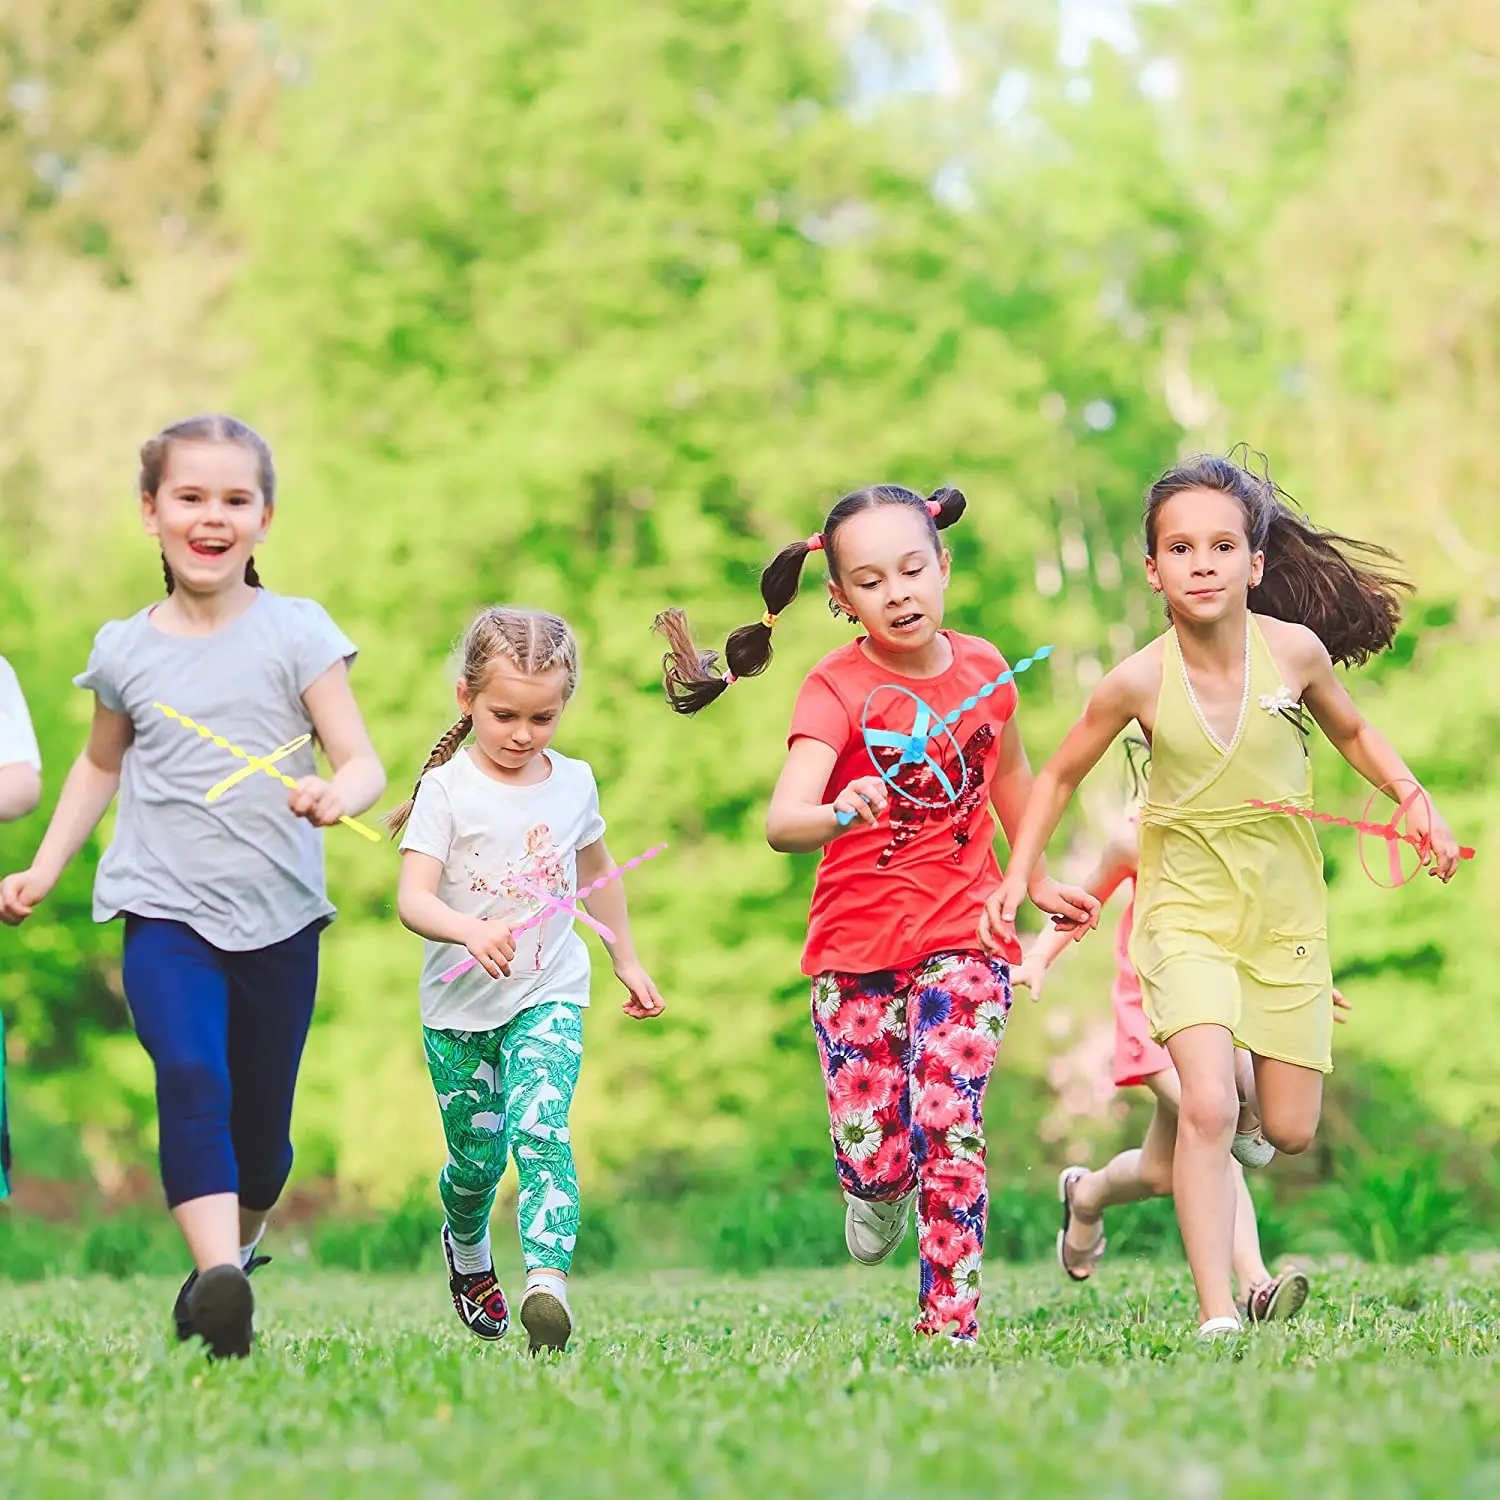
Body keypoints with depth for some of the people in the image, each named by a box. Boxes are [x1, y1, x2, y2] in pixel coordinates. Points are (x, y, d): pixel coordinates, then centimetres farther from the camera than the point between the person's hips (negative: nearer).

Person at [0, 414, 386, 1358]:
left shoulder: (296, 632, -1)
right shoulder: (125, 649, 5)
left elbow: (364, 764, -5)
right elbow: (101, 764, 23)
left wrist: (336, 797, -28)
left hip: (278, 917, 0)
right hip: (166, 912, 0)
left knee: (262, 1121, 8)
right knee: (190, 1077, -24)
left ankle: (238, 1246, 36)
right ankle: (219, 1281, -35)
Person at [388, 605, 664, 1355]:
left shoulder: (574, 782, 2)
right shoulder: (447, 790, -10)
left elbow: (597, 871, 21)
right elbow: (412, 898, -20)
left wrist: (628, 960, 28)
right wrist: (469, 931, -41)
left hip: (549, 996, 1)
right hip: (459, 1008, -1)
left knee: (540, 1130, -21)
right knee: (476, 1155, 10)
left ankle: (549, 1281, -30)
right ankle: (467, 1248, 42)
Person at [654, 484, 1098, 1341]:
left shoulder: (982, 667, -1)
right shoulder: (838, 688, -13)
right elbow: (781, 820, -29)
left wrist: (1038, 879, 30)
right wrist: (837, 816, -51)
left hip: (962, 939, 1)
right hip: (855, 949, -1)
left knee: (947, 1128, -15)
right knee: (871, 1161, -1)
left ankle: (950, 1328, -4)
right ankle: (887, 1190, 36)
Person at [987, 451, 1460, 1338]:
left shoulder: (1294, 649, -11)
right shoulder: (1140, 682, -14)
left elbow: (1353, 732, 11)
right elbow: (1063, 775, 4)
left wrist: (1413, 797, -4)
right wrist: (1020, 876, -3)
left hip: (1287, 910, 3)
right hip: (1189, 910, -2)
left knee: (1291, 1132, 6)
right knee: (1209, 1108, -21)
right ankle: (1217, 1314, -16)